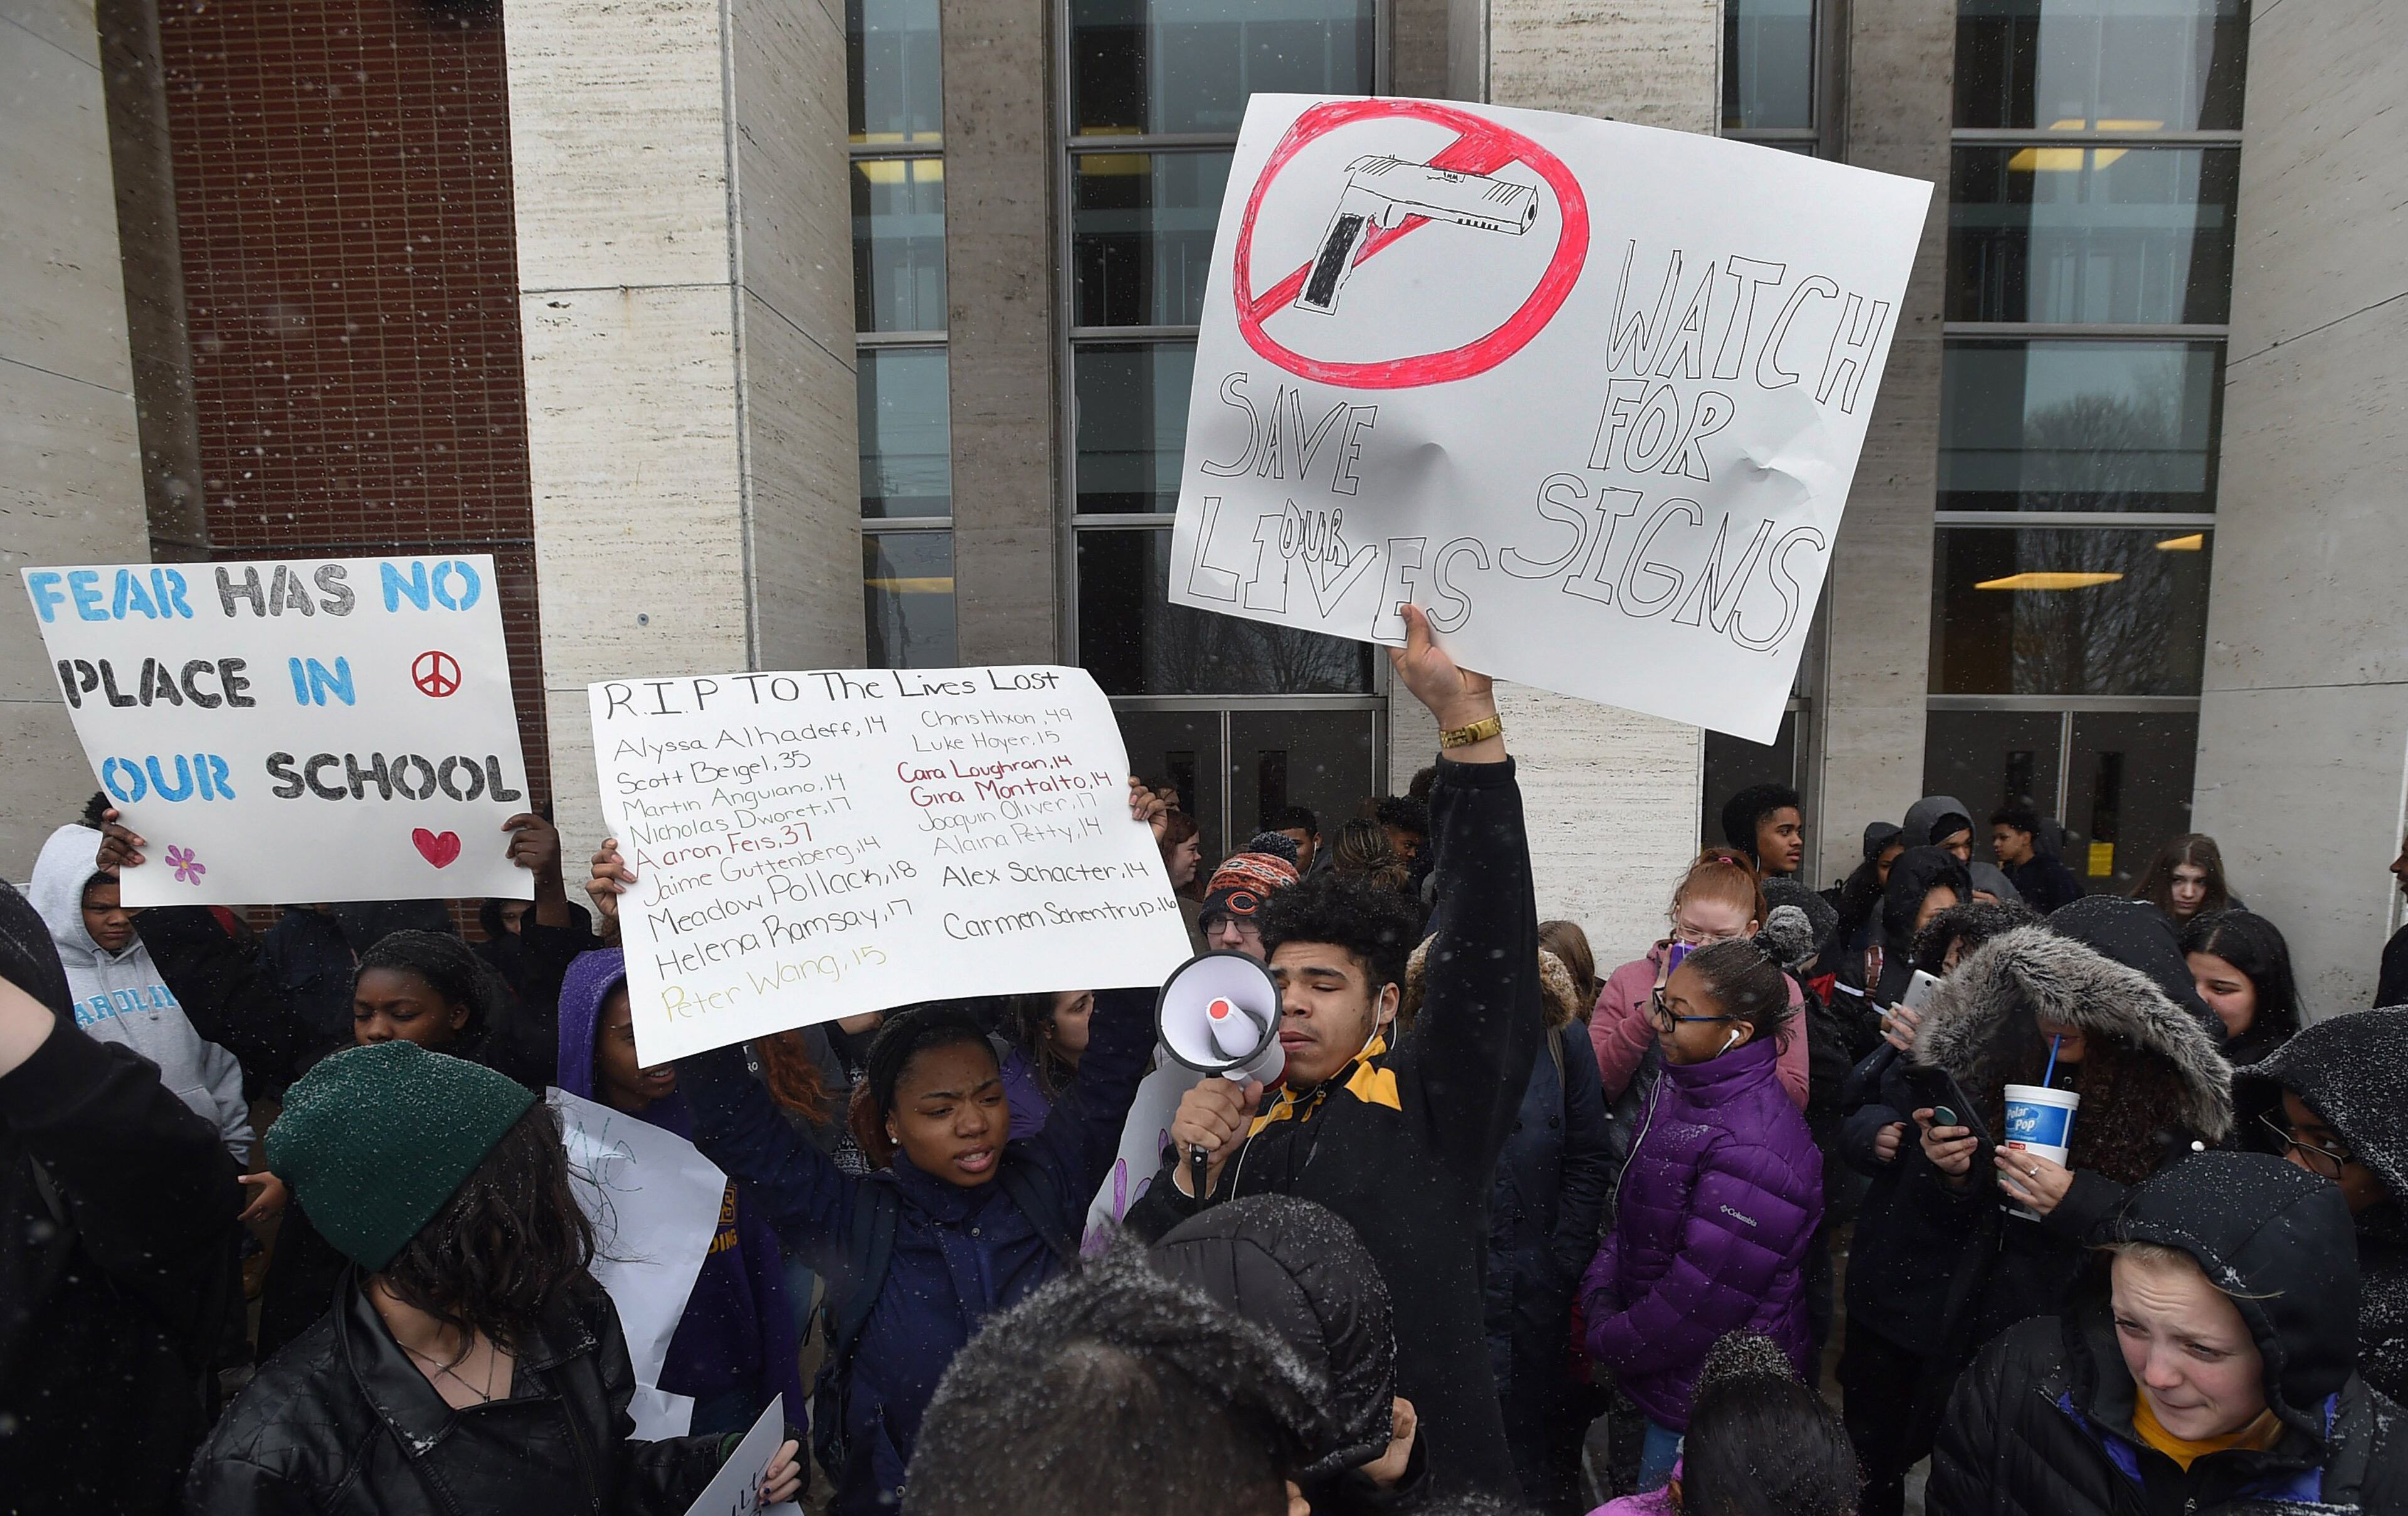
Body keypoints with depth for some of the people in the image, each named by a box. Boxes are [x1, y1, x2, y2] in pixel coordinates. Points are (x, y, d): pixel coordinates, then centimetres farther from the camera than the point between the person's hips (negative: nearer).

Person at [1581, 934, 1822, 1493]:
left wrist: (1607, 1343, -14)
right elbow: (1632, 1212, 9)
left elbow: (1703, 1295, -27)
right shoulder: (1679, 1087, -1)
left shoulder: (1753, 1150, -31)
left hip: (1707, 1403, -8)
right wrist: (1600, 1296, -3)